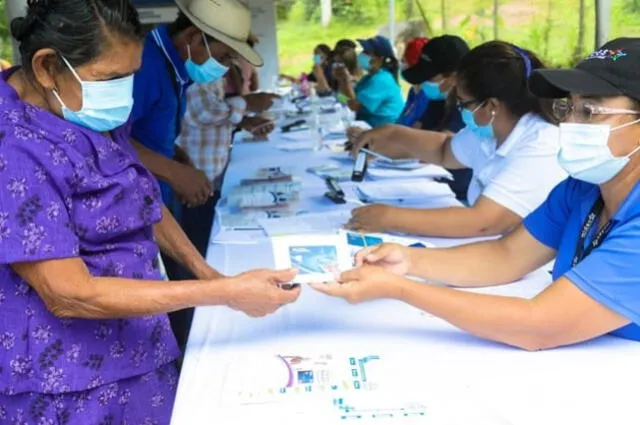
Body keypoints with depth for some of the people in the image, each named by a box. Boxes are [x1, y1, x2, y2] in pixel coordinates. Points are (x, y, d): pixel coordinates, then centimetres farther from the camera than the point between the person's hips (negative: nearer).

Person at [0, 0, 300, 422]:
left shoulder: (97, 115, 3)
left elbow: (143, 204, 15)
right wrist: (225, 293, -26)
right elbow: (69, 295, -26)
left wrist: (205, 272, 2)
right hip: (69, 387, -7)